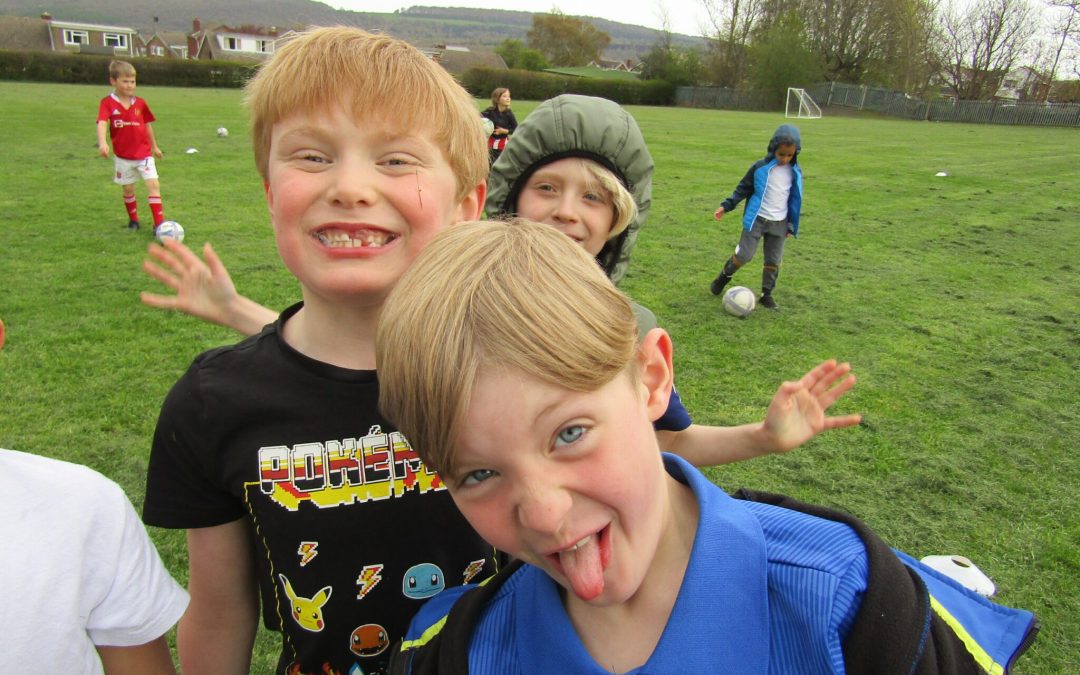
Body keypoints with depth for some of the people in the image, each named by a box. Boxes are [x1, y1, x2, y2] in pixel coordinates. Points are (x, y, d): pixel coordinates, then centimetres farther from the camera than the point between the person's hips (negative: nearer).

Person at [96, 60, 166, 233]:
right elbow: (102, 123, -23)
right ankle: (133, 220, 30)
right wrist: (102, 143, -40)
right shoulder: (108, 103, -9)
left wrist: (155, 147, 20)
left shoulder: (140, 103, 2)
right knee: (128, 189, 12)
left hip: (144, 153, 1)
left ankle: (159, 223, -12)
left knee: (154, 184, -12)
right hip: (123, 156, -1)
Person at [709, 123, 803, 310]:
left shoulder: (795, 173, 1)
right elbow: (743, 188, -1)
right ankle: (724, 276, 19)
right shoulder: (760, 167, -10)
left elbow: (795, 199, 11)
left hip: (779, 223, 3)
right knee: (744, 254, -8)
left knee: (774, 261, 5)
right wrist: (726, 205, -7)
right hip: (757, 219, -3)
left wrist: (792, 225, 13)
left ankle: (766, 295, 18)